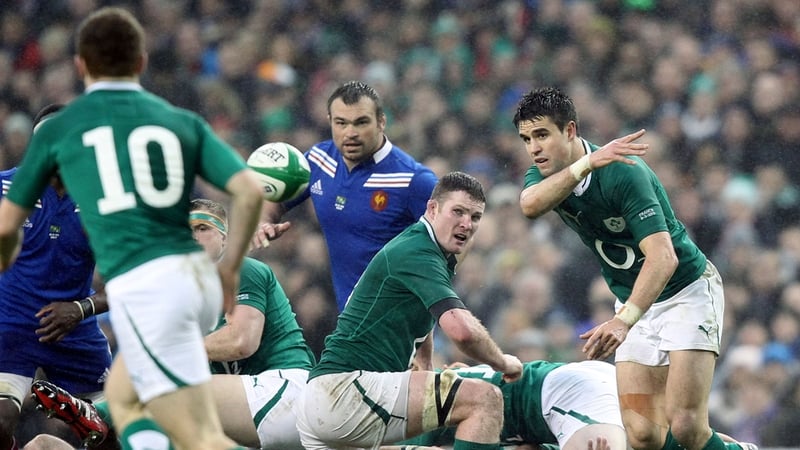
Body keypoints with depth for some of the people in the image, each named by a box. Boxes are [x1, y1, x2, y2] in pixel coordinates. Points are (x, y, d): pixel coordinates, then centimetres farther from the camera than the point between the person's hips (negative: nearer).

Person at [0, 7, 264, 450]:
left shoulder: (57, 129, 8)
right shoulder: (184, 122, 14)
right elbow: (249, 191, 1)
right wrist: (229, 267, 14)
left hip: (142, 288, -5)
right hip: (197, 277, 5)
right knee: (122, 395, 28)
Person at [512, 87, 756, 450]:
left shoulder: (623, 173, -25)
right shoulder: (545, 174, -4)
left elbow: (663, 257, -35)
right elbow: (530, 205, -30)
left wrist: (622, 321, -48)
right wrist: (586, 163, -43)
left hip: (687, 289, -7)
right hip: (635, 301, 7)